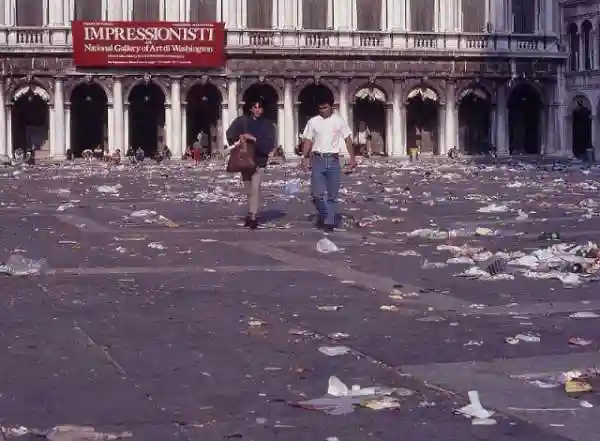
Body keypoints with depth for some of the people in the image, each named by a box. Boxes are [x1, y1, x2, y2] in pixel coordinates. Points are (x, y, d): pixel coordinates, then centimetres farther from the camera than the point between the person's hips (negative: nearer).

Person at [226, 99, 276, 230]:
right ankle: (251, 213, 27)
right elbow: (230, 134, 4)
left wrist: (254, 139, -18)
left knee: (255, 188, -16)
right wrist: (239, 137, -16)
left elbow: (270, 144, -8)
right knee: (248, 190, 13)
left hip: (259, 160, -3)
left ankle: (253, 216, -18)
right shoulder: (242, 121, 5)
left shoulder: (267, 125, 1)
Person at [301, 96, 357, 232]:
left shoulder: (339, 121, 5)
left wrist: (352, 157, -1)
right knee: (317, 193, -7)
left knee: (332, 194, 2)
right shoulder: (313, 121, 5)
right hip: (318, 159, 0)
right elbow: (308, 140, 5)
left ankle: (329, 222, 8)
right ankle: (323, 214, 19)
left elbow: (348, 139, 7)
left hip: (333, 160, 0)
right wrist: (304, 157, -7)